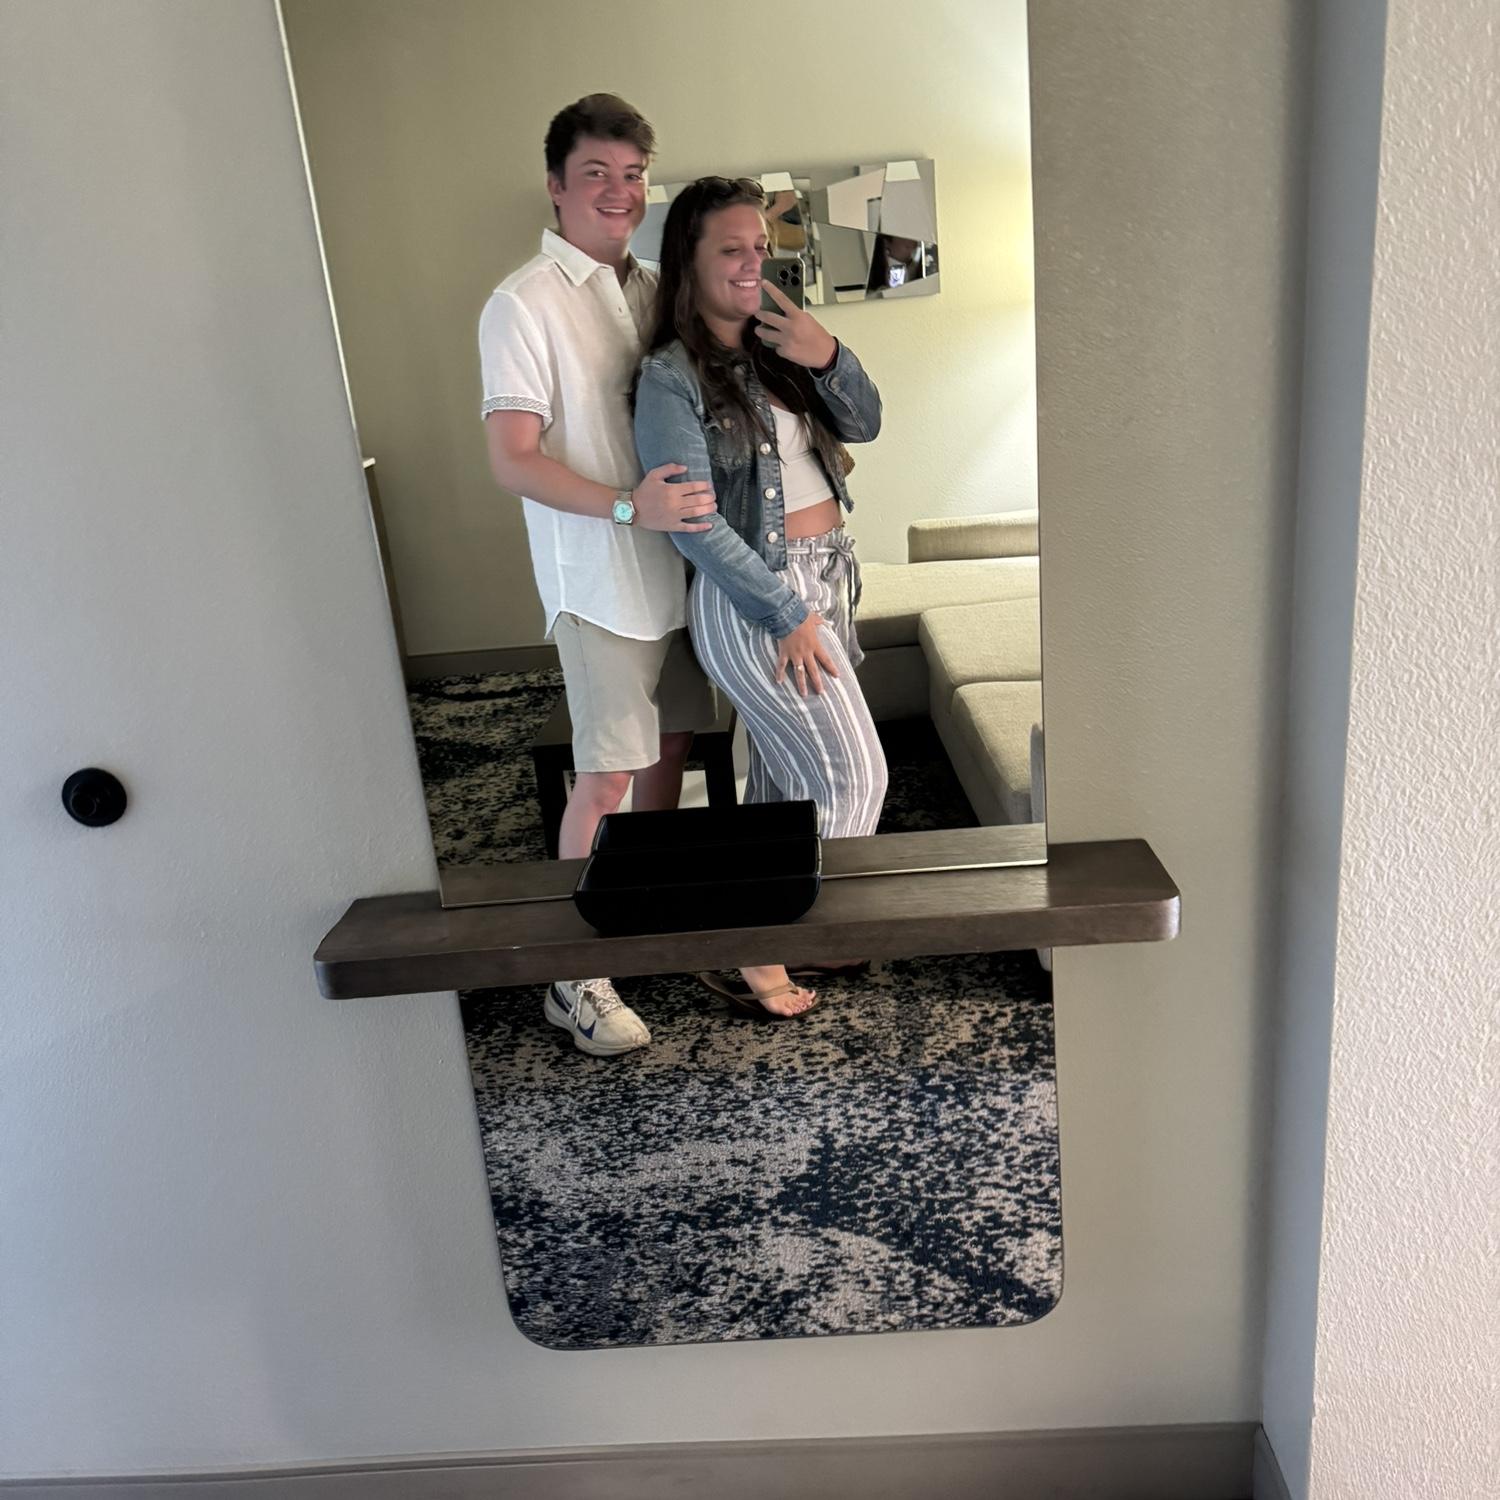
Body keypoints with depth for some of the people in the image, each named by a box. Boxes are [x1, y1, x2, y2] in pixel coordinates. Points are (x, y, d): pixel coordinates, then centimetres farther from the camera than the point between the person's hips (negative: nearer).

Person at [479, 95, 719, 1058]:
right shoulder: (524, 307, -10)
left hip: (677, 566, 7)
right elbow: (513, 459, -17)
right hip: (602, 581, -7)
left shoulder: (652, 289, 11)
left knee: (669, 746, 14)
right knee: (607, 780, -3)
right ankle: (576, 976, 10)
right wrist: (629, 507, -28)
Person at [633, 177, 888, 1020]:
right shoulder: (671, 376, -13)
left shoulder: (778, 346, 7)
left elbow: (865, 425, 9)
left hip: (823, 579, 7)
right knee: (853, 779, -4)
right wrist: (787, 616, -18)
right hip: (755, 599, -7)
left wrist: (828, 359, -11)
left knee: (788, 777, 15)